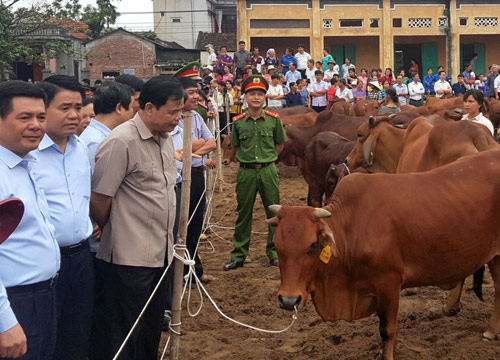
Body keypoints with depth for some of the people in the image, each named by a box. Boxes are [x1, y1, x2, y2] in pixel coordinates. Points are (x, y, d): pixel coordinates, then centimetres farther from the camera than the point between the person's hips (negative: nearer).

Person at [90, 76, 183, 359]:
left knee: (152, 330, 18)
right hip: (130, 258, -8)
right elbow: (99, 200, -15)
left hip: (161, 253, 8)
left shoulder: (166, 139, 11)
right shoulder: (122, 142, -16)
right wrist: (113, 235, 1)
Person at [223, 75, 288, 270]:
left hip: (268, 170, 0)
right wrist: (248, 157, 4)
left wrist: (266, 158, 4)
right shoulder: (238, 122, 0)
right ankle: (238, 255, 15)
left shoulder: (273, 119, -1)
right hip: (246, 172, 0)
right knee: (243, 214, 7)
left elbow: (280, 145, 9)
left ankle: (274, 253, 19)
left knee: (274, 212, 6)